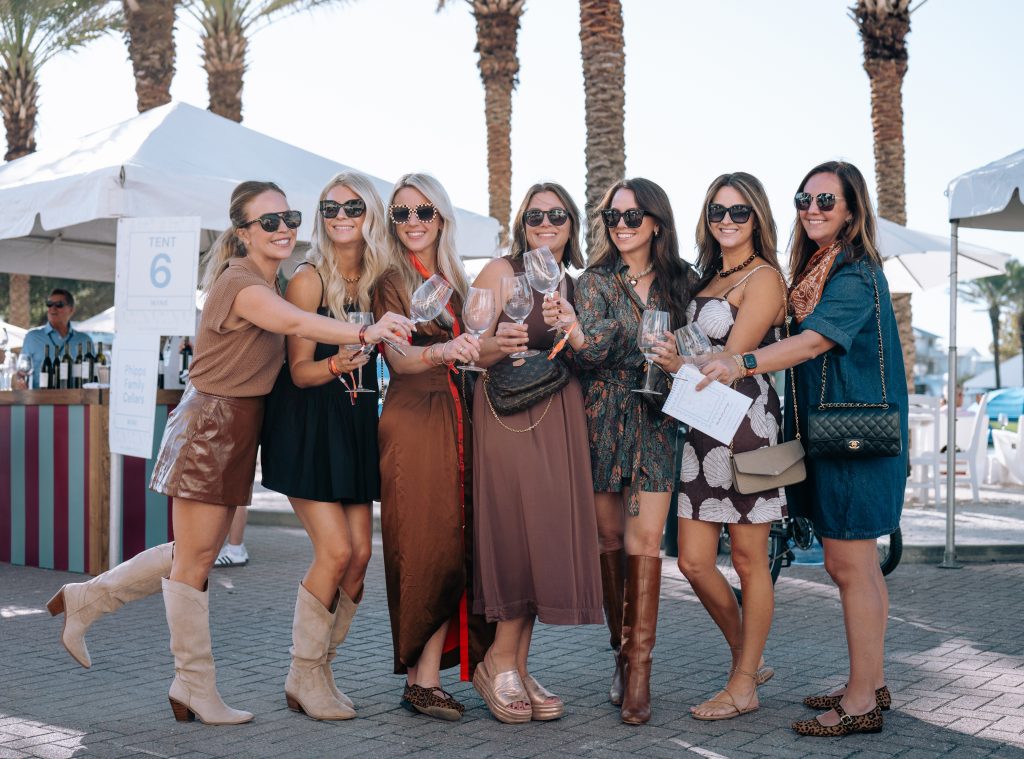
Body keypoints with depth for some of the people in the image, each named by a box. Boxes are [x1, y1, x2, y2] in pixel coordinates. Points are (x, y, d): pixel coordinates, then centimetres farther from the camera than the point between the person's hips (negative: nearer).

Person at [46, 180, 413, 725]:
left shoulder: (271, 282, 12)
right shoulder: (239, 281, -18)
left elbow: (294, 362, 12)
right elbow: (294, 322, -37)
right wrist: (365, 332, -49)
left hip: (240, 430, 10)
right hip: (209, 425, -9)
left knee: (197, 553, 16)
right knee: (196, 557, 1)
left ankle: (85, 599, 32)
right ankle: (195, 690, 11)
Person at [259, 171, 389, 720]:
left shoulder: (377, 280, 7)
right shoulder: (309, 279, -8)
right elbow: (299, 371, -10)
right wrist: (337, 364, -28)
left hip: (356, 424, 6)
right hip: (308, 425, -6)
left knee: (360, 554, 0)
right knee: (335, 551, -12)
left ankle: (322, 670, 15)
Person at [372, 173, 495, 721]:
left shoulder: (456, 280, 17)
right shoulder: (390, 281, -1)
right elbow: (398, 358, -15)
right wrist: (443, 351, -31)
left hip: (456, 420, 6)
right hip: (412, 422, -6)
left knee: (455, 545, 1)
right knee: (422, 546, -8)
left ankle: (424, 675, 5)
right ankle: (422, 677, -2)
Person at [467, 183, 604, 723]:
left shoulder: (572, 283, 18)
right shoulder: (502, 271, 0)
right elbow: (473, 351, -6)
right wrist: (499, 344, -27)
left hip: (560, 416, 6)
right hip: (508, 413, -6)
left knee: (551, 534, 3)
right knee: (520, 534, -10)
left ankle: (515, 666, 10)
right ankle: (501, 662, 4)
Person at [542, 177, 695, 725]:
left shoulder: (681, 280, 6)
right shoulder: (596, 280, -1)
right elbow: (593, 348, -16)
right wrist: (572, 327, -36)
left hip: (657, 423, 1)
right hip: (603, 420, 0)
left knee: (645, 540, -8)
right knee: (610, 539, 5)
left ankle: (638, 666, -5)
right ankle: (622, 650, 19)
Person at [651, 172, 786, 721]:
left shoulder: (763, 277, -5)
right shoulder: (709, 279, 19)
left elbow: (733, 356, -14)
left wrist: (681, 364, -29)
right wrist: (676, 361, -3)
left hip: (745, 425, -7)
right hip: (702, 428, 8)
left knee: (749, 561, 2)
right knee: (693, 561, 6)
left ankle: (744, 685, 12)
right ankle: (747, 660, 25)